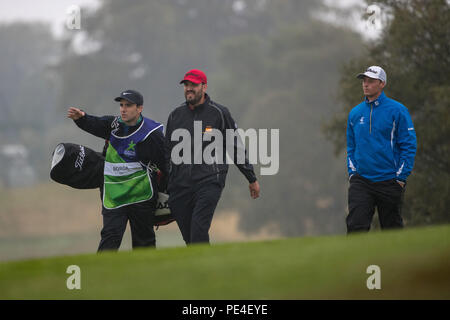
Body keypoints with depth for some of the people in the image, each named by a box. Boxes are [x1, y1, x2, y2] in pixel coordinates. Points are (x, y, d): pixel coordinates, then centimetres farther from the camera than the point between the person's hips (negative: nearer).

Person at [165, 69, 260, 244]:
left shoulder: (219, 113, 3)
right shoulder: (175, 115, 13)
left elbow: (236, 148, 9)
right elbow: (167, 152, 21)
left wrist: (252, 179, 11)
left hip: (209, 182, -4)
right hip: (180, 184, 4)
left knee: (199, 228, -19)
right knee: (189, 236, 3)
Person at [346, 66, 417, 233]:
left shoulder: (397, 110, -4)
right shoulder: (355, 113, 10)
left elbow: (409, 146, -5)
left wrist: (401, 177, -10)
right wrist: (352, 172, 6)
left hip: (389, 181, -3)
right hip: (361, 180, 3)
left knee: (392, 229, 6)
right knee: (356, 226, -11)